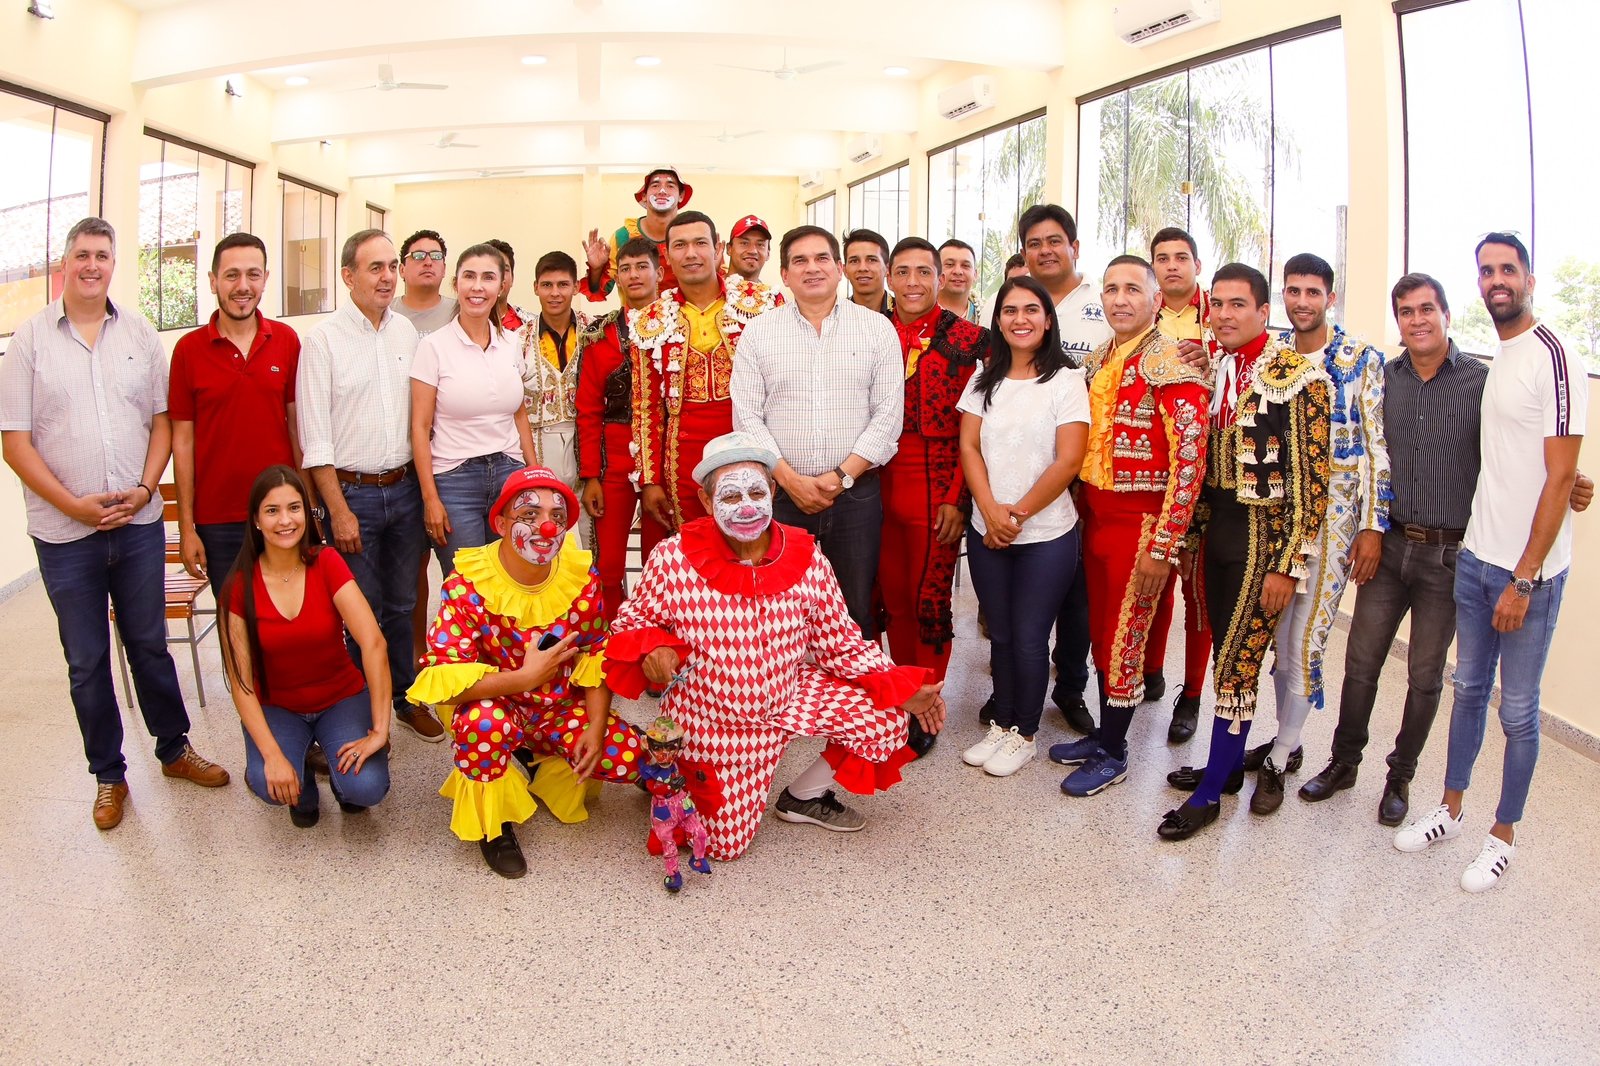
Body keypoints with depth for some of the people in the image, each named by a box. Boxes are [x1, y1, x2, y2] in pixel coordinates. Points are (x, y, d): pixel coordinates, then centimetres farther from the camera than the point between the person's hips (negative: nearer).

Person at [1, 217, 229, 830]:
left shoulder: (140, 336, 5)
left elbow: (162, 419, 6)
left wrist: (144, 488, -8)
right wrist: (73, 504, -13)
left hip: (139, 523, 1)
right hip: (65, 532, -1)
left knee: (150, 645, 13)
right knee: (87, 661, 9)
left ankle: (174, 749, 29)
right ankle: (108, 774, 23)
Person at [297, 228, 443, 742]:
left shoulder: (406, 332, 8)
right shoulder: (324, 339, -7)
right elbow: (315, 436, -9)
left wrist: (424, 487, 8)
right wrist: (339, 510, -12)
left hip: (404, 487, 4)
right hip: (353, 491, -4)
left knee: (401, 603, 15)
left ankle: (405, 699, 29)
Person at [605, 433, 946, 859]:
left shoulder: (806, 558, -10)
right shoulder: (672, 559, -18)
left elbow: (840, 643, -1)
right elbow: (632, 621, -3)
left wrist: (902, 689, -10)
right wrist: (651, 647, -26)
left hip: (788, 696, 3)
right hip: (710, 723, -3)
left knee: (887, 721, -13)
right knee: (722, 843, 2)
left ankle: (804, 797, 14)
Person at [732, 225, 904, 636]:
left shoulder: (877, 329, 4)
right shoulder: (758, 332, 6)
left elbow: (888, 415, -1)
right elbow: (747, 416, 0)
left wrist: (842, 476, -10)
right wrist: (791, 479, -10)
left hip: (856, 492, 0)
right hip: (780, 492, 0)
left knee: (857, 611, 6)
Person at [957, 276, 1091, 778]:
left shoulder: (1066, 381, -5)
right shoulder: (984, 380, 8)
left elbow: (1068, 461, -12)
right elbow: (969, 447, 2)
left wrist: (1017, 514, -12)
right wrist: (990, 510, -12)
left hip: (1046, 534, -4)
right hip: (986, 531, 4)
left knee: (1029, 637, 2)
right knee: (1000, 635, 12)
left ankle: (1025, 734, 19)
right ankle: (1002, 724, 27)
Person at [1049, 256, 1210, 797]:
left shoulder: (1173, 365, -14)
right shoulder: (1099, 360, 10)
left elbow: (1190, 458, -18)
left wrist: (1163, 544, -20)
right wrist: (1083, 508, 12)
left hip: (1141, 520, -7)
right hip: (1094, 515, 7)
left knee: (1125, 637, 2)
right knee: (1101, 631, 15)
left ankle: (1112, 754, 16)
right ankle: (1104, 733, 30)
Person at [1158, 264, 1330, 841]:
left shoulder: (1299, 375, -12)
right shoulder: (1213, 369, 9)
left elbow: (1311, 479, -14)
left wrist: (1289, 565, -16)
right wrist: (1191, 534, 12)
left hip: (1265, 536, -7)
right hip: (1218, 529, 7)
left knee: (1238, 664, -3)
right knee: (1228, 656, 15)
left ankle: (1210, 792, 6)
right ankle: (1230, 765, 29)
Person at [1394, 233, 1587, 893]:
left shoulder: (1554, 360, -14)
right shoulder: (1492, 362, 10)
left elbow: (1560, 478, -16)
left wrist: (1524, 580, -17)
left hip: (1529, 570, -7)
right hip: (1474, 556, 7)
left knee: (1517, 709, 6)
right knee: (1468, 688, 17)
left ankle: (1503, 836, 21)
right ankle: (1450, 811, 31)